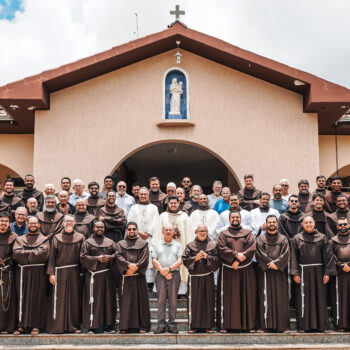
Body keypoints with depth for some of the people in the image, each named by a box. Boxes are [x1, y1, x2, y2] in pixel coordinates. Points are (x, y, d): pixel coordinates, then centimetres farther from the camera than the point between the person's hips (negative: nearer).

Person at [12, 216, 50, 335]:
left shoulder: (44, 239, 8)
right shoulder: (20, 239, 14)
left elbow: (43, 253, -10)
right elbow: (16, 253, -3)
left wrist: (26, 254, -7)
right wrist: (34, 253, -9)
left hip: (39, 273, -2)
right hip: (22, 273, 2)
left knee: (37, 298, -2)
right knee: (22, 298, 2)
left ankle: (36, 325, 3)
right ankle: (22, 324, 7)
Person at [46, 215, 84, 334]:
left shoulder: (80, 237, 7)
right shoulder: (57, 238, 5)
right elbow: (52, 256, 1)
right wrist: (51, 273, -7)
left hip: (74, 272, 1)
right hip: (59, 272, -1)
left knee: (74, 298, 4)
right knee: (58, 299, 0)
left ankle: (74, 326, 12)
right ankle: (57, 326, 6)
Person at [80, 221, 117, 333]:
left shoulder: (110, 242, 14)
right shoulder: (87, 242, 5)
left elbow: (117, 255, 10)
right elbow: (83, 257, -4)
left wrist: (109, 258, -10)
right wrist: (97, 258, -14)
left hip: (107, 275, 3)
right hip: (93, 275, -3)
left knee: (108, 300, 3)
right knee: (93, 300, -4)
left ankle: (108, 325, 11)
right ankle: (92, 326, 2)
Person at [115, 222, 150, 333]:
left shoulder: (143, 244, 11)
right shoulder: (120, 244, 14)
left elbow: (145, 258, -1)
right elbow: (118, 256, -2)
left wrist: (135, 267, -13)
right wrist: (129, 265, -18)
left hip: (139, 276, 0)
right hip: (125, 277, 1)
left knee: (141, 300, -1)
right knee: (126, 301, -1)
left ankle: (142, 326, 3)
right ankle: (125, 326, 3)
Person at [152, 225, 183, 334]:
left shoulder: (177, 245, 12)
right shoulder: (157, 245, 13)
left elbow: (179, 261, 3)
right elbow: (154, 260, 5)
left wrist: (169, 269, -12)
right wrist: (162, 271, -9)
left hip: (174, 274, 0)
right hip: (160, 275, 0)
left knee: (173, 300, 0)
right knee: (161, 299, -2)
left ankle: (172, 323, 5)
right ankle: (161, 324, 2)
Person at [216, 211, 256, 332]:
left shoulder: (248, 234, 11)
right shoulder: (223, 234, 9)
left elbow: (252, 248, -4)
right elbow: (221, 248, -6)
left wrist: (238, 260, -13)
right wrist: (236, 254, -18)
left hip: (245, 271, 1)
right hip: (228, 271, -1)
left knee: (247, 297, 2)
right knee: (227, 297, -1)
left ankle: (249, 324, 9)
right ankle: (225, 324, 4)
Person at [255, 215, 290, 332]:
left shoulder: (283, 239, 11)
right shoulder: (260, 239, 8)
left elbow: (286, 254, -2)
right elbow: (259, 254, -4)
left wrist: (276, 263, -15)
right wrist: (270, 264, -14)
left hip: (279, 272, 1)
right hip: (264, 272, -1)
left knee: (281, 298, 0)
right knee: (265, 298, -2)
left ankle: (283, 325, 4)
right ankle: (264, 324, 1)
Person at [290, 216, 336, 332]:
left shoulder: (322, 238, 5)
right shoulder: (297, 239, 5)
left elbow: (328, 256, 2)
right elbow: (293, 257, 1)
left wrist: (327, 273, -6)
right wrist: (295, 273, -8)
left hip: (318, 271, 0)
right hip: (303, 272, 0)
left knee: (320, 297, 3)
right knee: (303, 298, 2)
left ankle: (322, 325, 12)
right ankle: (303, 325, 9)